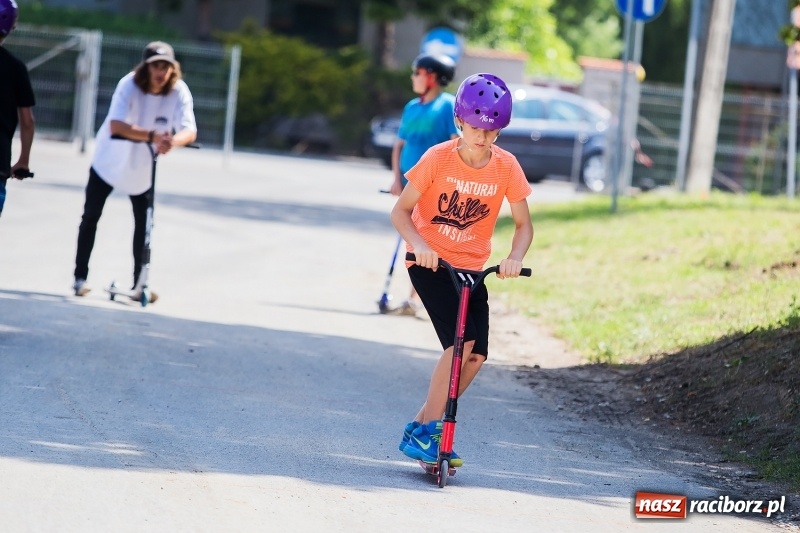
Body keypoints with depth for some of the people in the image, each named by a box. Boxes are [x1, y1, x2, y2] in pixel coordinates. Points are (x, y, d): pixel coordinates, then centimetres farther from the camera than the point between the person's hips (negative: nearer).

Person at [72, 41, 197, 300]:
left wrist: (172, 141, -54)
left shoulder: (179, 92, -20)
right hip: (110, 160, -2)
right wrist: (152, 135, -53)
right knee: (91, 216, 5)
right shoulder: (129, 85, -27)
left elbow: (189, 131, -31)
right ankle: (80, 277, 17)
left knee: (144, 223, 2)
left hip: (143, 167, 2)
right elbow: (116, 125, -40)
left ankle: (140, 283, 13)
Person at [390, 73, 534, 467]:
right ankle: (425, 431, -13)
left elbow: (523, 224, -1)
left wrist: (515, 257, -22)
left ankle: (423, 427, 10)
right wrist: (418, 243, -30)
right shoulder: (438, 159, -15)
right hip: (429, 261, -4)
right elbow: (401, 211, -10)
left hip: (471, 267, 4)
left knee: (476, 354, -7)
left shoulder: (506, 167, -7)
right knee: (461, 340, -21)